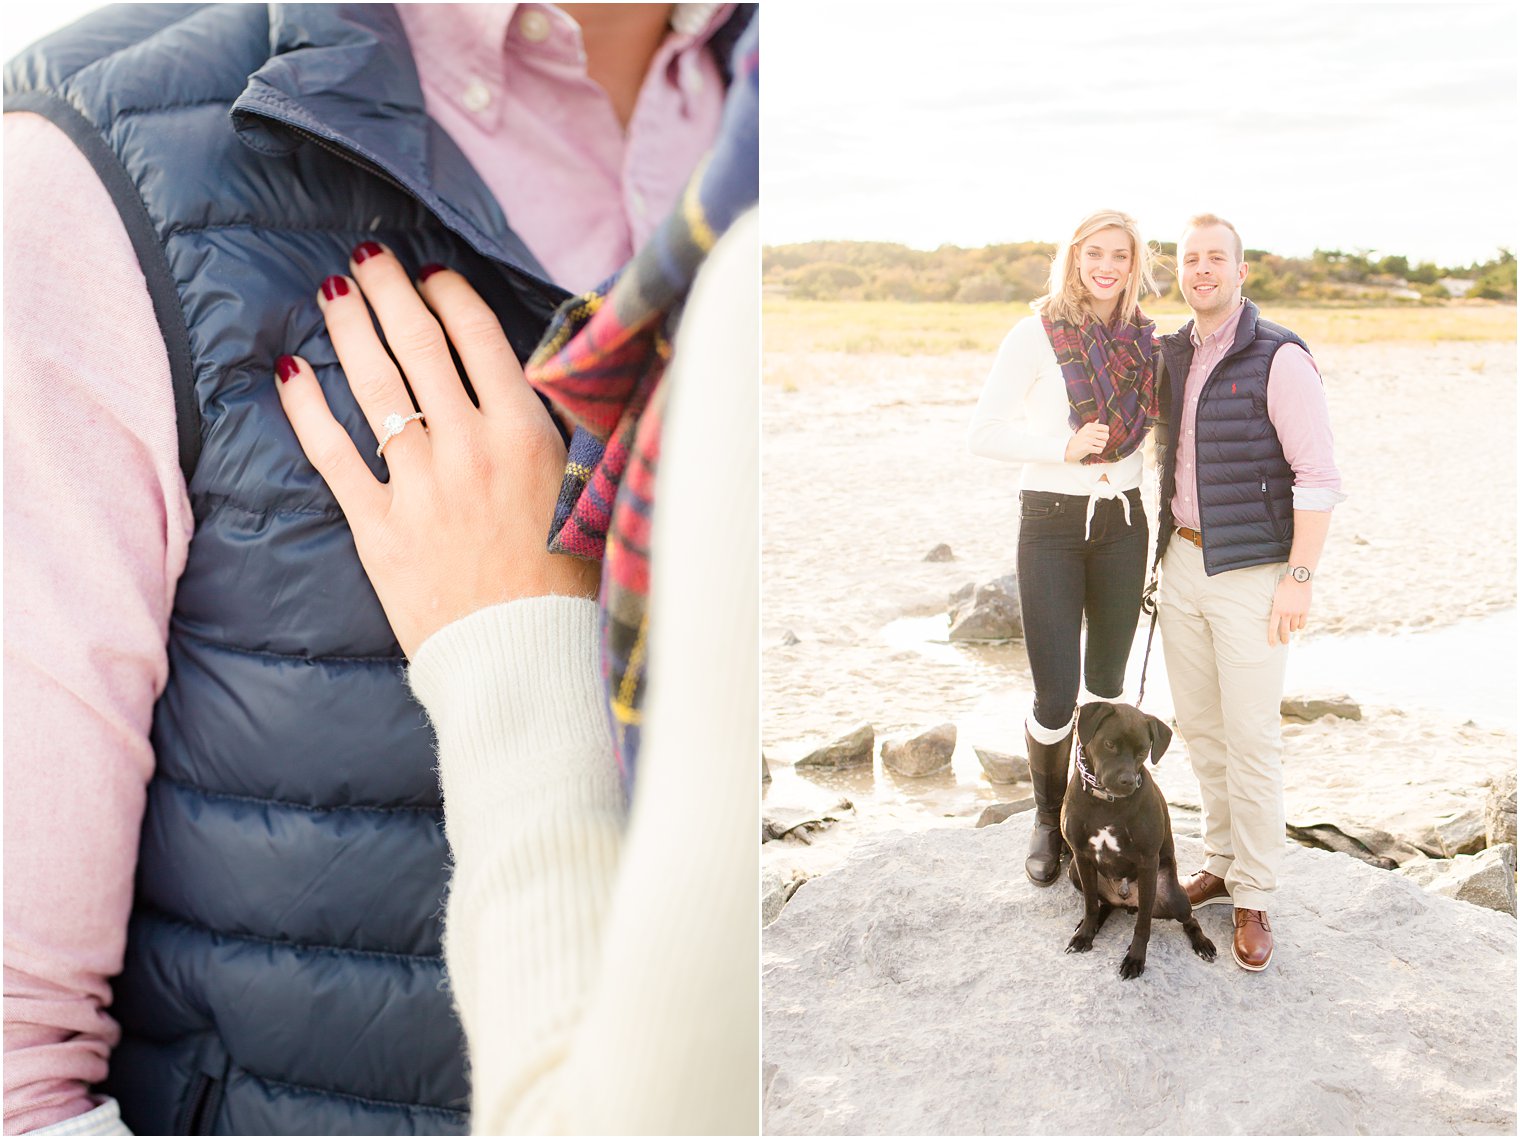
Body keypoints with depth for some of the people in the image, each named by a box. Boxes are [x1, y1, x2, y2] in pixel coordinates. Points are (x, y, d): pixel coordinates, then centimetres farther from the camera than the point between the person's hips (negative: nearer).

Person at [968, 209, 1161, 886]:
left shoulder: (1145, 339, 5)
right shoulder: (1037, 334, -8)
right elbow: (985, 432, -9)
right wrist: (1065, 448, -20)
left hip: (1122, 521, 4)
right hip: (1050, 524, -4)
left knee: (1108, 684, 13)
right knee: (1056, 696, -4)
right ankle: (1048, 820, 22)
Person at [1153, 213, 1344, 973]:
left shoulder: (1279, 359, -13)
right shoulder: (1173, 356, 8)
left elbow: (1318, 475, -15)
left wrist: (1300, 577, -18)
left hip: (1251, 573, -6)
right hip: (1182, 564, 7)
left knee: (1251, 737, -2)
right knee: (1199, 726, 13)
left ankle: (1254, 896, 11)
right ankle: (1223, 862, 29)